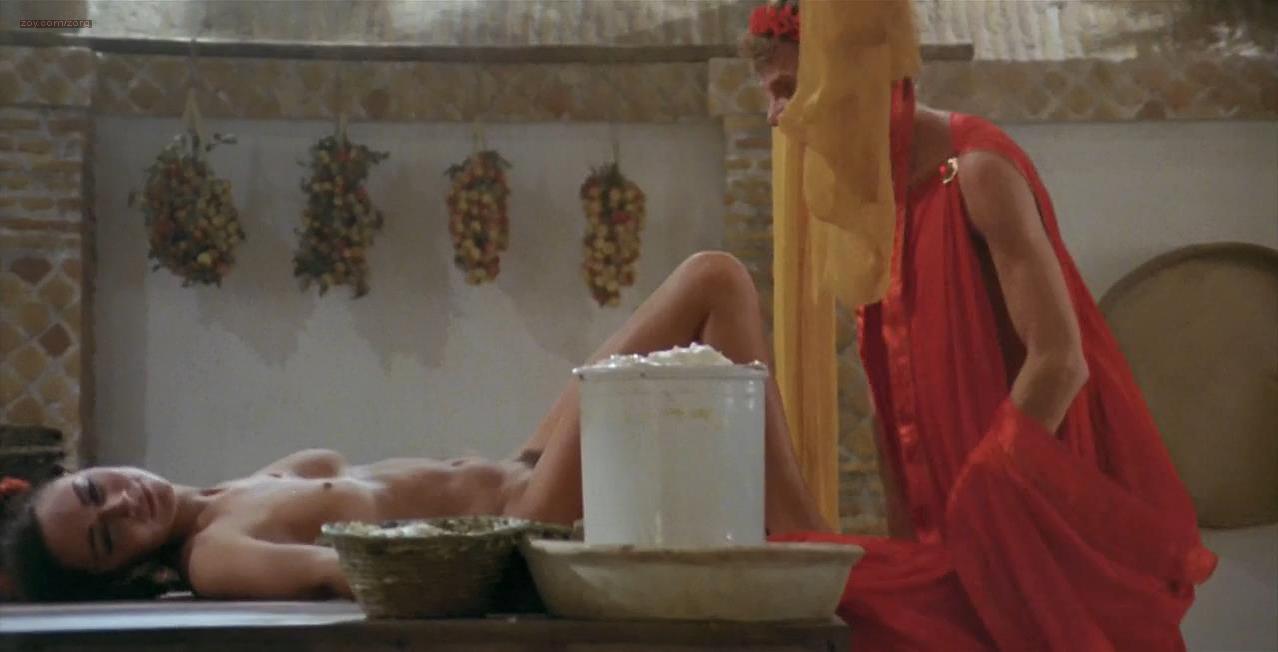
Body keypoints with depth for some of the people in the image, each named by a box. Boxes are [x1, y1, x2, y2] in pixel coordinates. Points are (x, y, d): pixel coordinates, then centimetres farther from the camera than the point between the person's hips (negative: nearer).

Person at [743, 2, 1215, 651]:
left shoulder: (977, 169, -13)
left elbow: (1059, 361, -20)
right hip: (953, 525, 7)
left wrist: (975, 528, -18)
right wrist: (908, 538, 1)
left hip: (1043, 514, -7)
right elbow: (891, 395, 11)